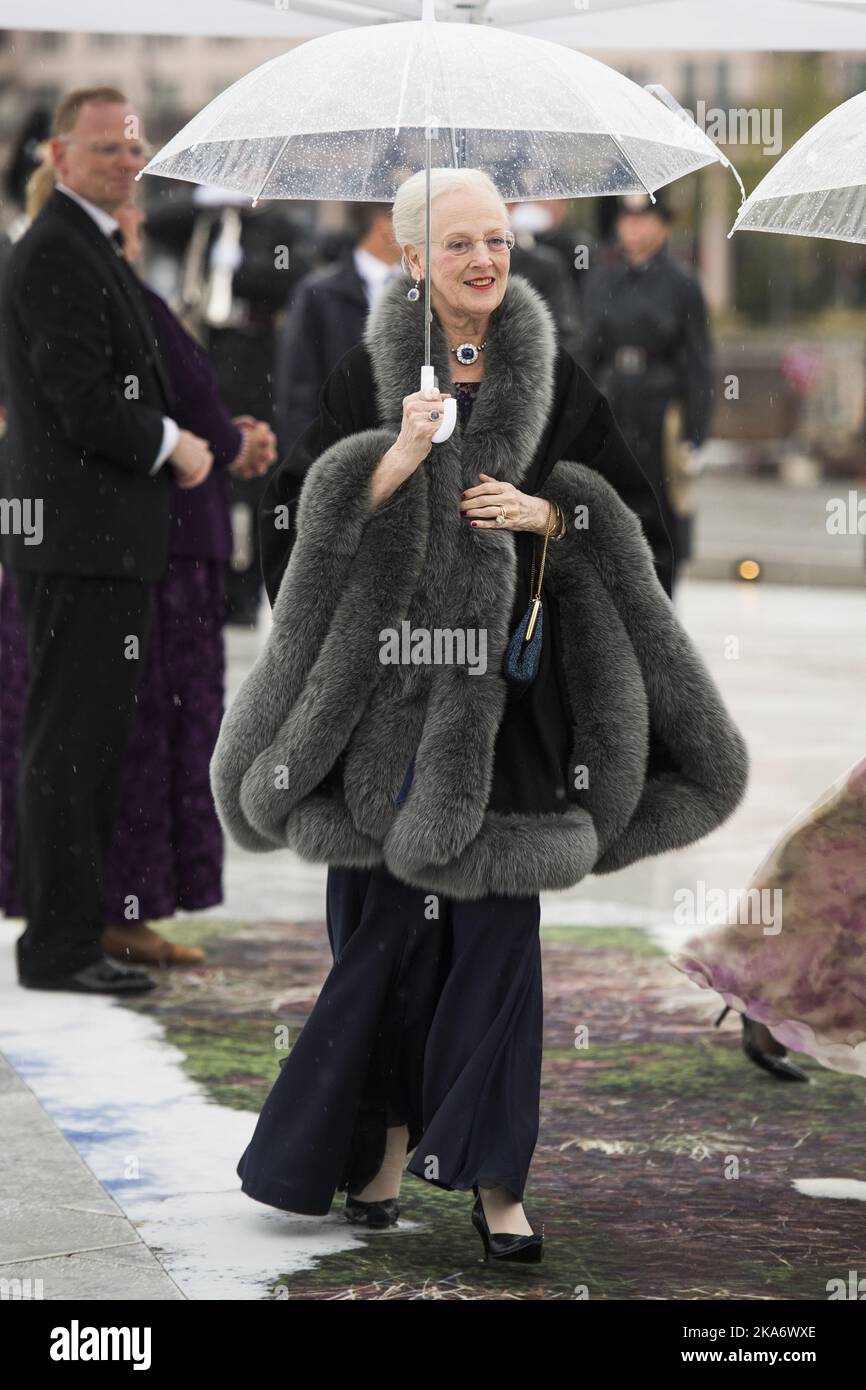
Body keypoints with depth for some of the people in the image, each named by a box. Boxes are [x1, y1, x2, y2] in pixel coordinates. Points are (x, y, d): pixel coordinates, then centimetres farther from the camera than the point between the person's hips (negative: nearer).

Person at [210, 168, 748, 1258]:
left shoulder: (554, 380, 6)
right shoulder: (368, 374, 2)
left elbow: (630, 521, 8)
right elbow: (304, 514, -5)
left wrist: (544, 513, -10)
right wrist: (399, 457, -20)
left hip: (506, 689, 1)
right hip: (390, 687, 0)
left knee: (496, 923, -2)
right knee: (384, 919, 2)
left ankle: (494, 1178, 1)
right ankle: (390, 1129, 21)